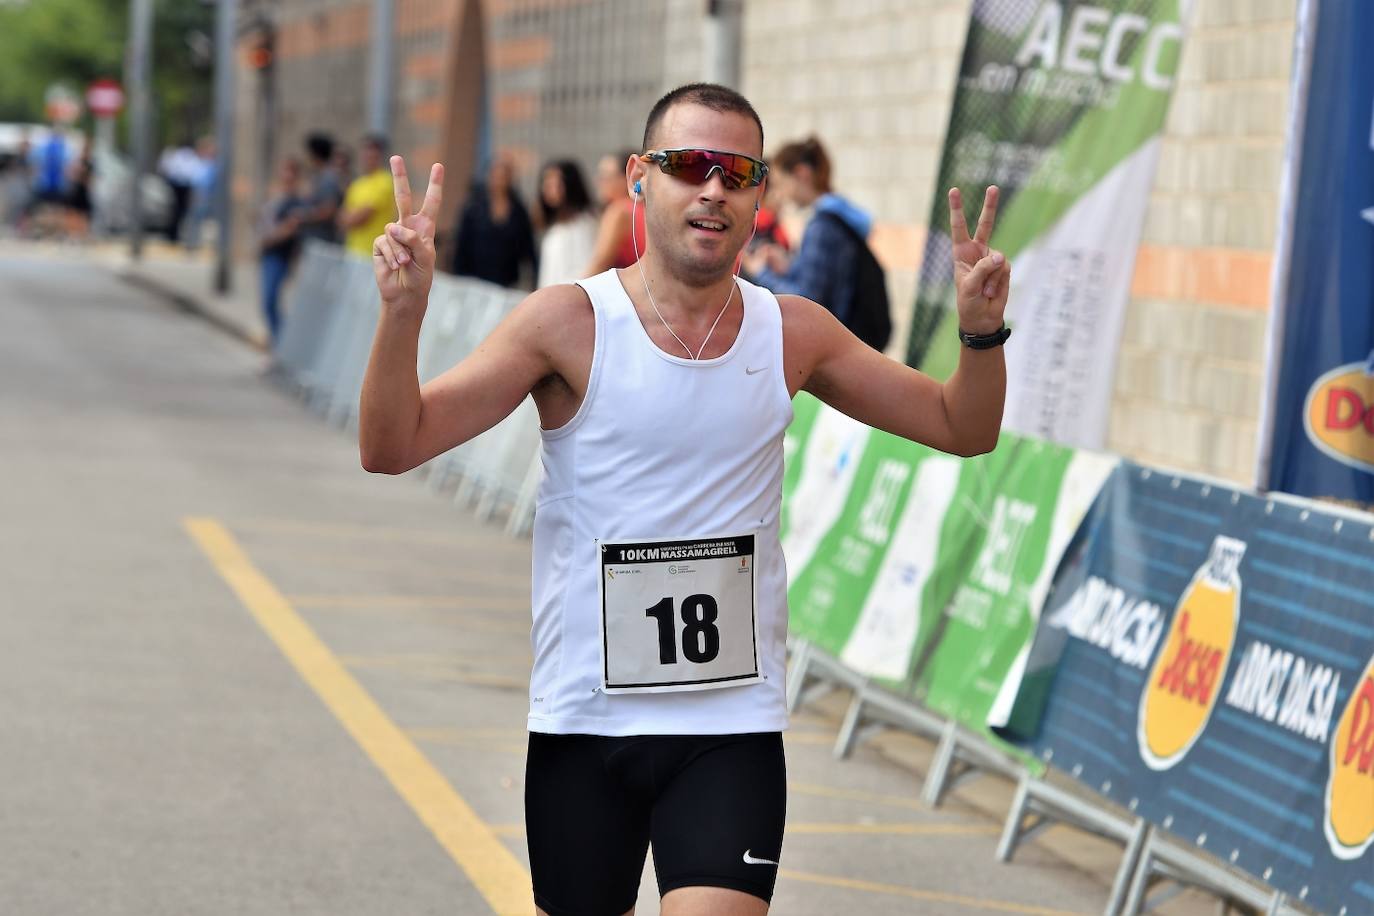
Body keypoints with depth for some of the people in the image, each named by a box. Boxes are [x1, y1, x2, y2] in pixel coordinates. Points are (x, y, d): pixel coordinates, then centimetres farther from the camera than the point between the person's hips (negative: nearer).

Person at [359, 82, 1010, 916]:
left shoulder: (793, 334, 3)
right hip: (583, 722, -1)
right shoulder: (570, 324, -6)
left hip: (734, 729, 1)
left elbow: (964, 430, 11)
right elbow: (391, 448, -11)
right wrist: (403, 313, -27)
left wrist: (982, 330, -8)